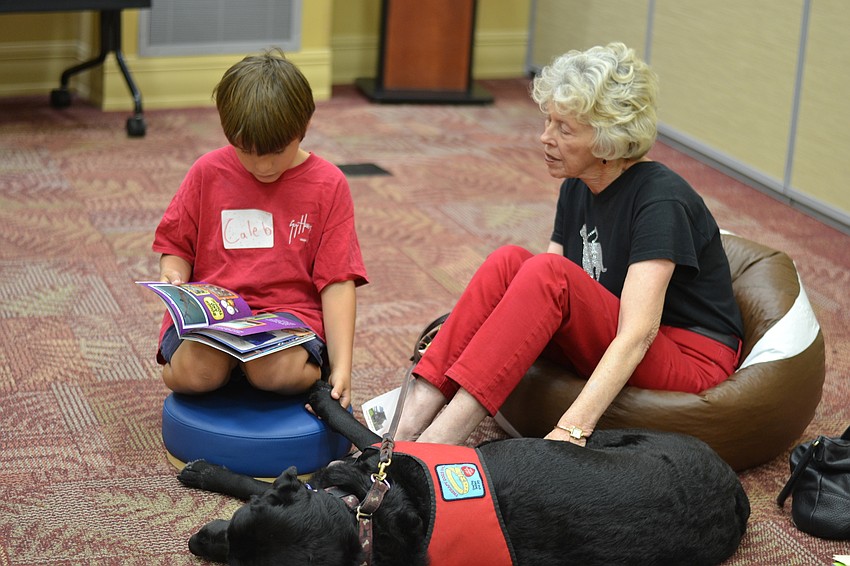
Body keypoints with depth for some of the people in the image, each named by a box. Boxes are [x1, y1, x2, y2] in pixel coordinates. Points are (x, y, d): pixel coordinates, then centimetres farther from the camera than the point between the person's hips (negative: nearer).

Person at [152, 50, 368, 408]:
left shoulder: (328, 185, 1)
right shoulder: (208, 172, 5)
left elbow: (337, 281, -2)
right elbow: (177, 245, 15)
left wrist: (341, 366, -11)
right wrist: (172, 278, -11)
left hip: (289, 311, -1)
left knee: (279, 373, -34)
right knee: (194, 373, -30)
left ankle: (314, 369, 3)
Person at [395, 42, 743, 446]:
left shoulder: (661, 200, -20)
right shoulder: (577, 187, 4)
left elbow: (638, 333, -30)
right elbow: (542, 304, 5)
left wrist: (572, 429, -40)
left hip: (689, 361, -7)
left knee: (548, 274, -29)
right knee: (508, 262, -17)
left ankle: (428, 450, -36)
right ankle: (406, 433, -27)